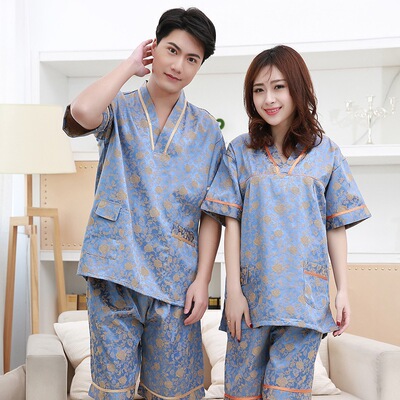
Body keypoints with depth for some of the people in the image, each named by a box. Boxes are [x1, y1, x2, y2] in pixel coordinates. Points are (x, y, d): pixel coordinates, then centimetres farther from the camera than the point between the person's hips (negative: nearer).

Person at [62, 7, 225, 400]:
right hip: (115, 273, -1)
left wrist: (202, 279, -3)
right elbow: (82, 112, -22)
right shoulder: (119, 109, 4)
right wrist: (130, 65, -7)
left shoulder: (206, 129, 8)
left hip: (176, 281, 2)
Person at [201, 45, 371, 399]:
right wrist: (233, 290, -4)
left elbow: (336, 226, 5)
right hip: (251, 291, 1)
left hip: (304, 296, 0)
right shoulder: (241, 151, 3)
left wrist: (343, 290, 2)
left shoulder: (325, 152, 4)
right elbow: (232, 223, 0)